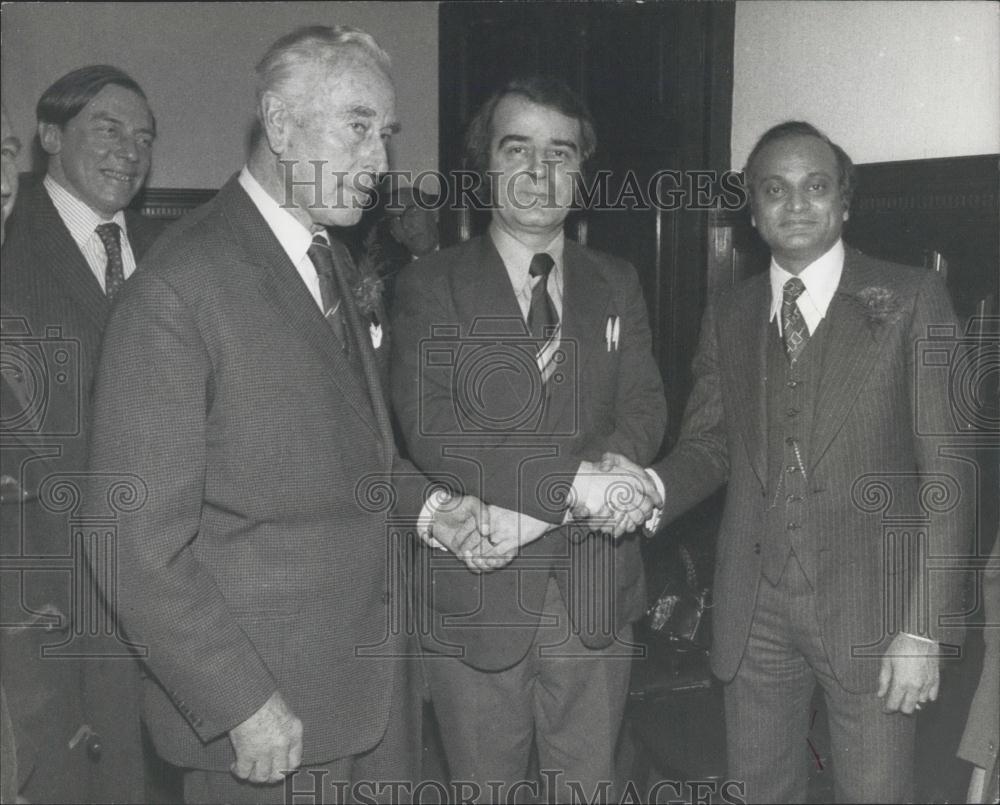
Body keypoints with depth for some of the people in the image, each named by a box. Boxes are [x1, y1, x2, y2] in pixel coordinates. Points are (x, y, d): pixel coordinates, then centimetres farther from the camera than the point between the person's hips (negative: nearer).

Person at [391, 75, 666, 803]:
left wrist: (534, 507, -18)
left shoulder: (617, 285, 8)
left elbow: (645, 411, -2)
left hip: (594, 591, 3)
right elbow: (429, 430, -16)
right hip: (476, 595, -2)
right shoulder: (431, 286, -4)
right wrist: (571, 480, -25)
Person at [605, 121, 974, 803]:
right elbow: (708, 446, 11)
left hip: (870, 610, -3)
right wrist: (650, 490, -12)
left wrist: (925, 628, -12)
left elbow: (946, 467, -6)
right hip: (754, 611, 3)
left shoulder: (912, 299, -3)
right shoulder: (729, 317, 9)